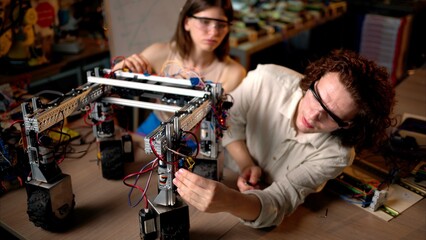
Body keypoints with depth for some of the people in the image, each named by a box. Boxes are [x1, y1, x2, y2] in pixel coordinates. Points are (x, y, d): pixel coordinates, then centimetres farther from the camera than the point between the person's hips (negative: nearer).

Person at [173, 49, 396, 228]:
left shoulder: (336, 155, -25)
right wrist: (246, 164, -20)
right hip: (222, 180, 3)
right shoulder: (266, 80, -23)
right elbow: (229, 119, -5)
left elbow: (280, 201, -35)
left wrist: (229, 201, -55)